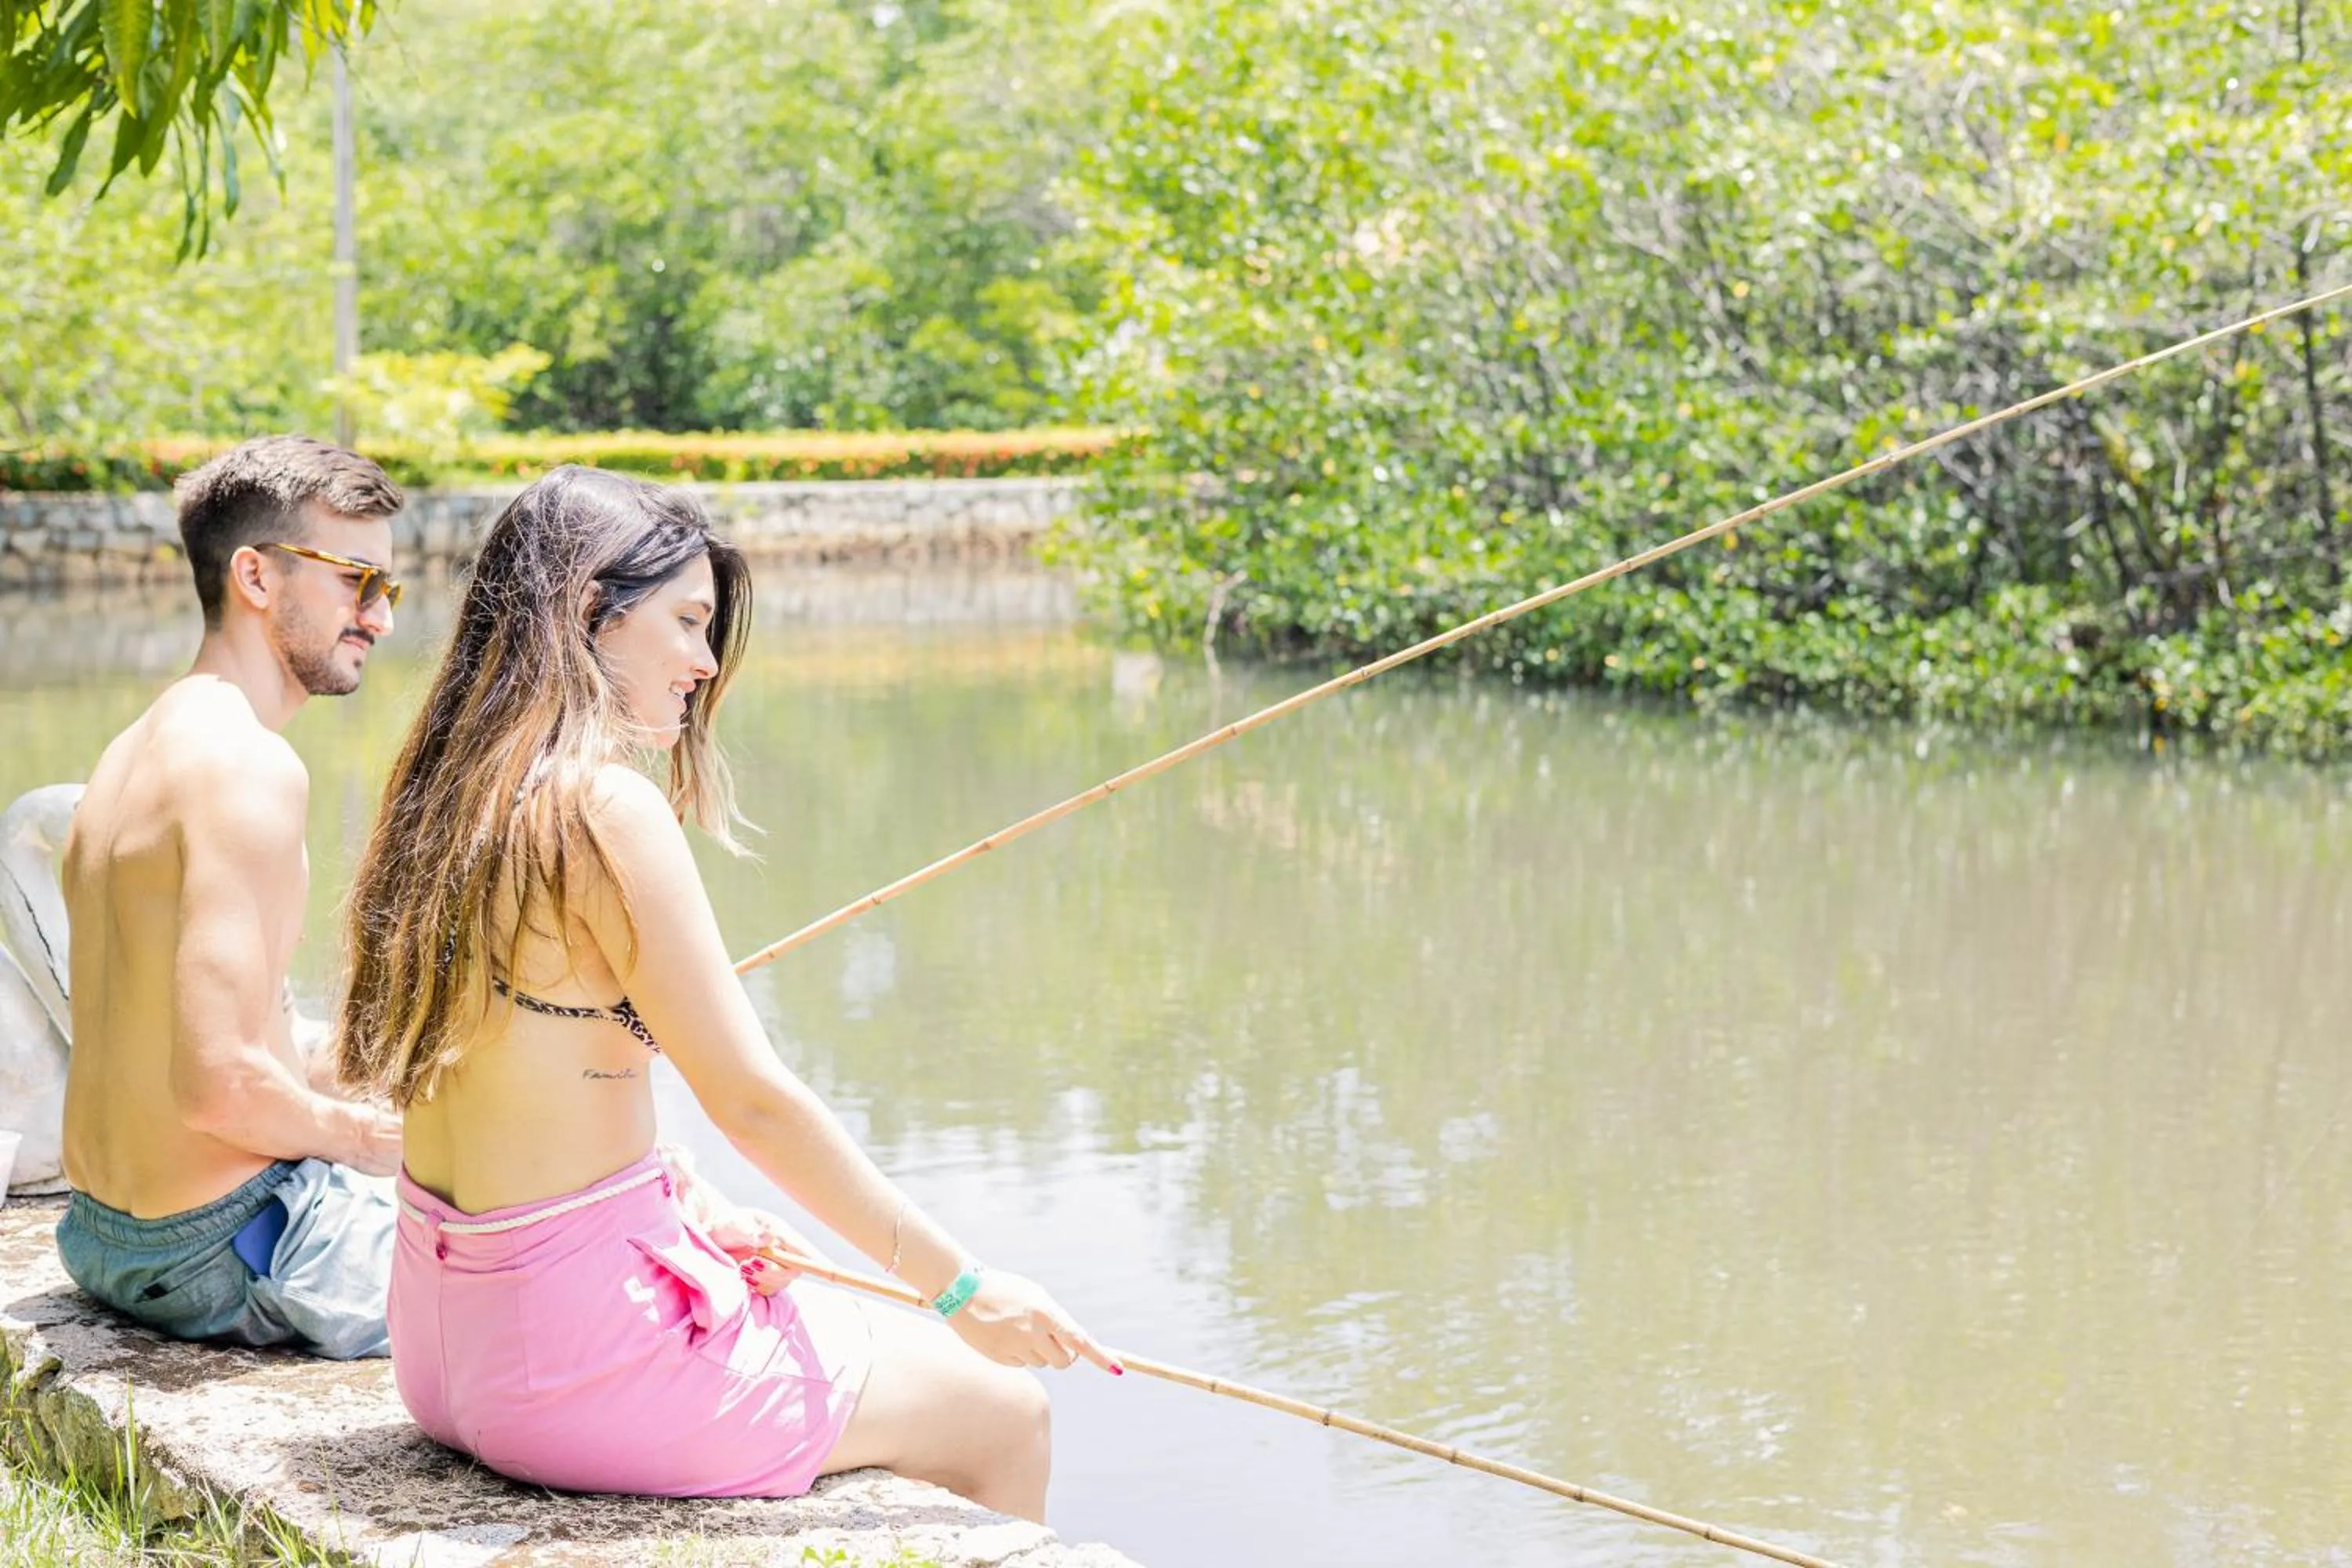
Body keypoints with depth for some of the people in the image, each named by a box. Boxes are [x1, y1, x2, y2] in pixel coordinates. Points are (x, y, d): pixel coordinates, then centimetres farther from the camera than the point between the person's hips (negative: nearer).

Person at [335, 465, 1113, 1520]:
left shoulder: (446, 799, 6)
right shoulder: (603, 805, -20)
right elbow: (750, 1100, -18)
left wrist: (685, 1207, 9)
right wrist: (960, 1289, -10)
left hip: (445, 1336, 9)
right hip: (573, 1350, -9)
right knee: (1005, 1416, 9)